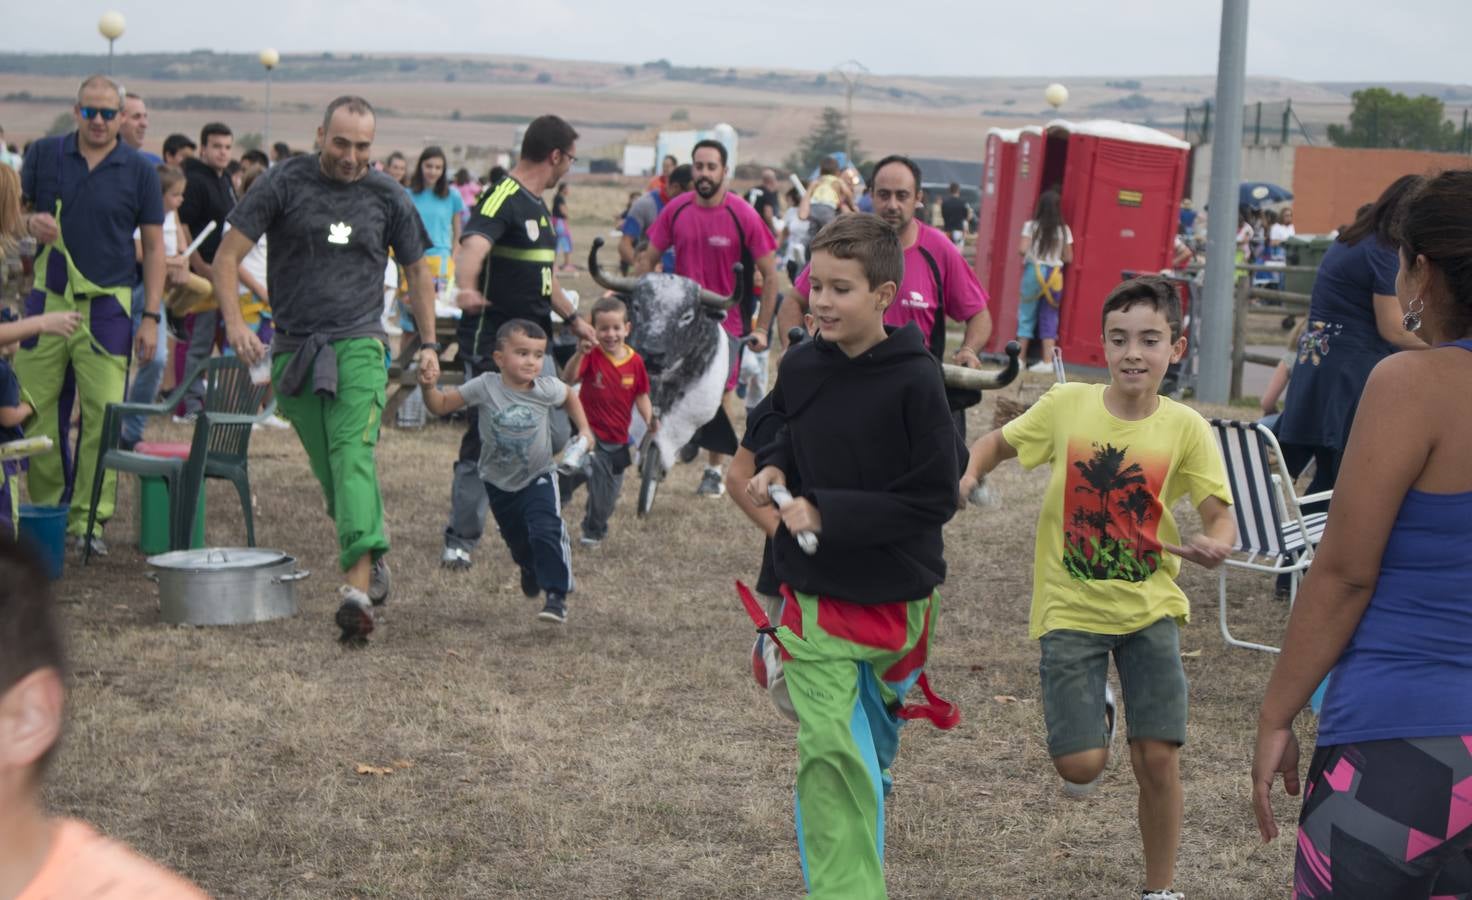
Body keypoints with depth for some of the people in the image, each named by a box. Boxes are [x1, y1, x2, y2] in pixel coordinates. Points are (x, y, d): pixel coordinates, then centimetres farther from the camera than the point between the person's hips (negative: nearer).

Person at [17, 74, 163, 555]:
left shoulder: (139, 170, 4)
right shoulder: (43, 154, 7)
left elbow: (154, 246, 5)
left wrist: (151, 317, -1)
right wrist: (30, 222, -12)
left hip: (107, 305, -1)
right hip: (46, 299, 1)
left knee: (103, 414, -6)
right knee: (34, 410, 2)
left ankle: (87, 518, 2)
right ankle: (44, 509, 16)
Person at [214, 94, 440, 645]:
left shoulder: (387, 198, 6)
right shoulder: (284, 184, 1)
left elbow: (417, 269, 19)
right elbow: (228, 255, -1)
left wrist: (428, 343, 13)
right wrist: (234, 323, -16)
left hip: (359, 344, -1)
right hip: (293, 347, 1)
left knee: (353, 456, -19)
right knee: (329, 471, 5)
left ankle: (357, 587, -31)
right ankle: (374, 561, 27)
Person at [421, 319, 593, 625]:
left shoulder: (546, 388, -16)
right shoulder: (485, 387, -19)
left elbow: (570, 396, 8)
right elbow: (442, 405, -13)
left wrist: (584, 430, 2)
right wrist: (429, 388, -31)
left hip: (538, 477, -2)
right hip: (498, 482, 2)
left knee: (546, 532, -23)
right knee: (517, 541, 19)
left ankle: (557, 596, -16)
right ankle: (531, 570, 54)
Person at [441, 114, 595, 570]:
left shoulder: (538, 206, 18)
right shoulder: (502, 199, -14)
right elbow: (472, 246, -34)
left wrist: (572, 317, 31)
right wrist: (467, 289, -53)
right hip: (491, 345, -9)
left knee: (555, 435, 3)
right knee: (483, 444, -5)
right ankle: (459, 541, 6)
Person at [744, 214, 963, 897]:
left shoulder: (915, 380, -15)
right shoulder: (799, 367, -2)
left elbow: (935, 499, -16)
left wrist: (827, 513, -19)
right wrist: (773, 470, -4)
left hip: (896, 597, -2)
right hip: (815, 595, 2)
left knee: (874, 744, 20)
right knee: (829, 753, -9)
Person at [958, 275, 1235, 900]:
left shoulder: (1185, 429, -9)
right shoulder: (1067, 406, -8)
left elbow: (1222, 516, -10)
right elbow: (998, 442, 8)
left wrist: (1215, 544, -33)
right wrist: (970, 474, -14)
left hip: (1149, 608, 0)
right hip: (1070, 609, 0)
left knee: (1158, 758, -4)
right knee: (1081, 765, -7)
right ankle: (1095, 715, 31)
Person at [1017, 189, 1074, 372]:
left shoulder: (1031, 226, -6)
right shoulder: (1064, 229, 0)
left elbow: (1023, 250, -13)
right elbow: (1068, 258, 1)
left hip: (1033, 271, -1)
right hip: (1054, 274, 1)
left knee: (1026, 315, 8)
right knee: (1049, 317, 7)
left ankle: (1020, 358, 9)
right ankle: (1047, 360, 3)